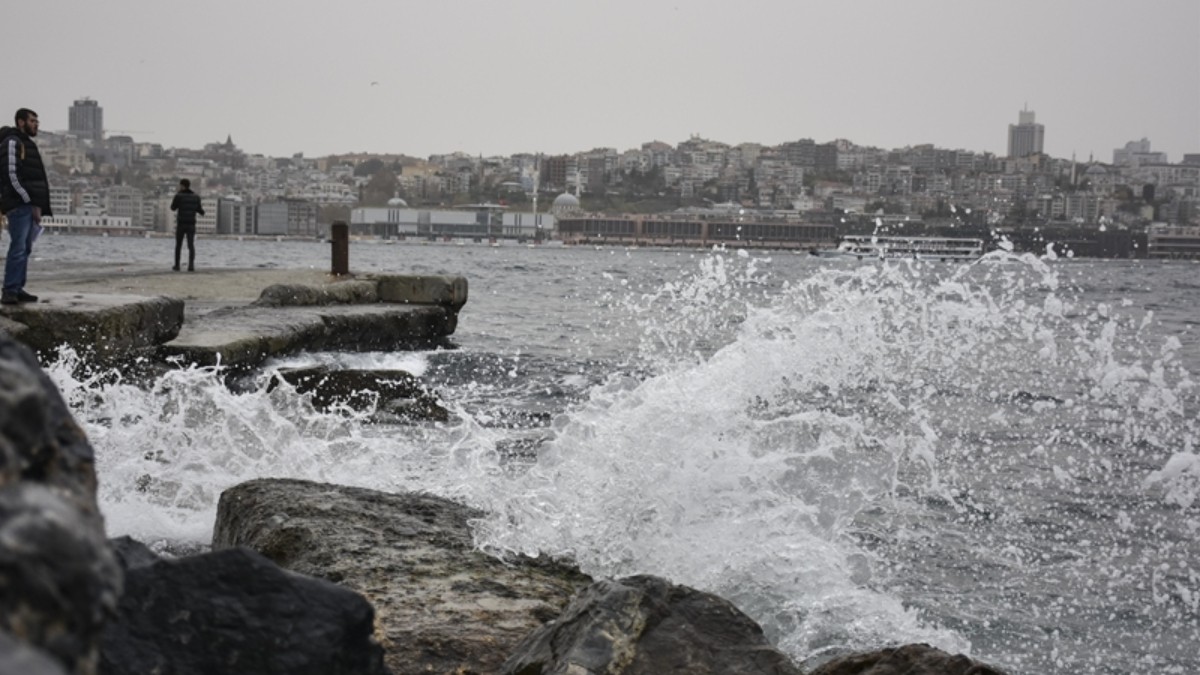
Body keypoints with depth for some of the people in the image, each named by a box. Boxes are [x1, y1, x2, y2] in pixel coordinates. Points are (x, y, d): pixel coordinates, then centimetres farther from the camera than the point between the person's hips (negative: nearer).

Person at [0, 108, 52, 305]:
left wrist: (38, 206, 12)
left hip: (29, 206, 9)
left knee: (25, 249, 8)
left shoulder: (28, 144, 22)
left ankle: (18, 289, 9)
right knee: (18, 248, -13)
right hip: (19, 205, -9)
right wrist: (30, 202, -16)